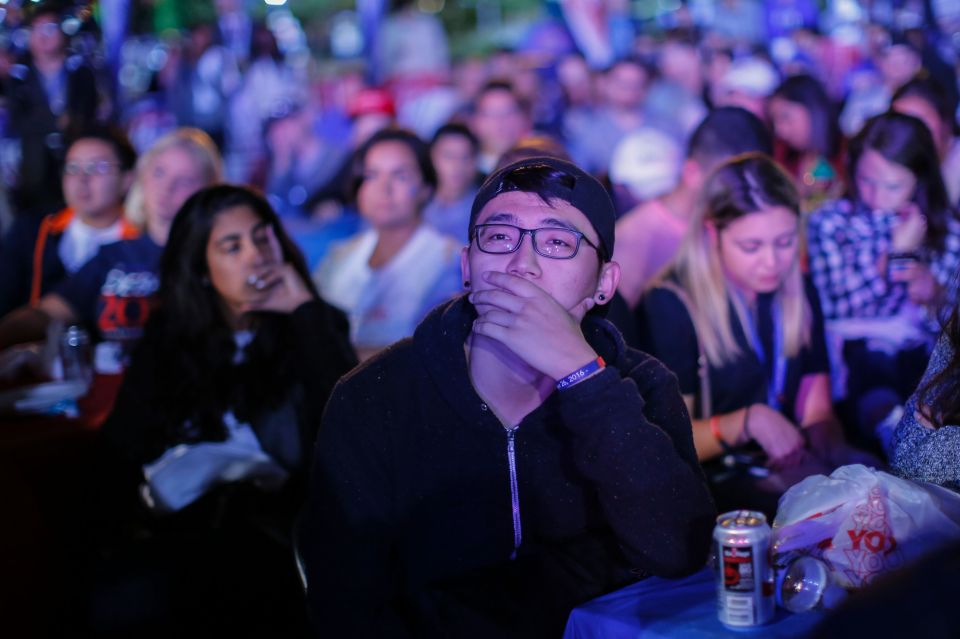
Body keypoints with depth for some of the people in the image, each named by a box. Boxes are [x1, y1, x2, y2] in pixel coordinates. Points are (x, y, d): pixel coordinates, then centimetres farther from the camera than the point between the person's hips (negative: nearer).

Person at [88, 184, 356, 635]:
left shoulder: (310, 328, 9)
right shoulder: (169, 334, 15)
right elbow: (122, 442, 8)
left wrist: (307, 308, -7)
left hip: (271, 512, -3)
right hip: (174, 512, 4)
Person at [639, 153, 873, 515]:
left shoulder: (799, 294, 11)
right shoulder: (671, 304, -7)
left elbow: (817, 413, 11)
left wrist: (827, 448, -13)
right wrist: (748, 421, -26)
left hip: (786, 466, 6)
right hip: (709, 481, -6)